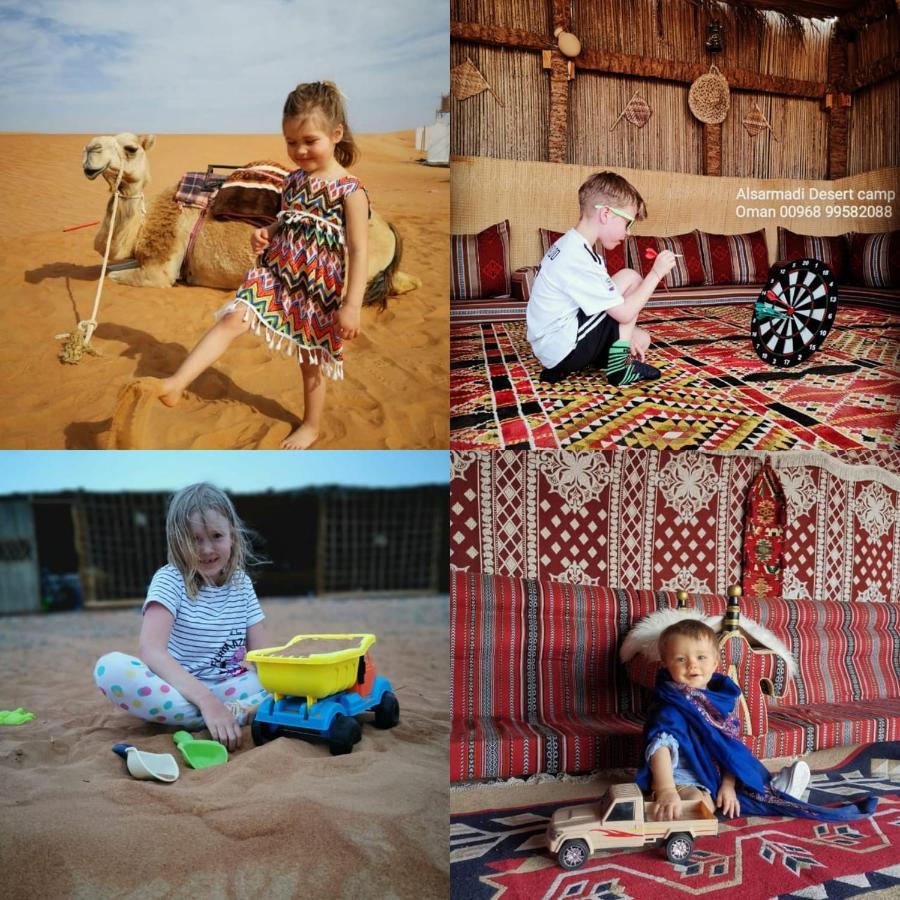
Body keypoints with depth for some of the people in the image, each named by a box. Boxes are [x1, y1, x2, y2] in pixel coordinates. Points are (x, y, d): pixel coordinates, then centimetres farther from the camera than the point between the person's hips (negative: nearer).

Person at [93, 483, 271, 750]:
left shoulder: (241, 583, 6)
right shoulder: (169, 580, -9)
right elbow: (151, 650, -24)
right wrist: (206, 701, -36)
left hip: (226, 688, 3)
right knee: (110, 668, -33)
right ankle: (244, 713, -35)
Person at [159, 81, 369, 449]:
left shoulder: (350, 191, -13)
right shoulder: (294, 180, 6)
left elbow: (359, 252, -16)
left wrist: (352, 306, -21)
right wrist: (265, 232, -1)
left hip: (319, 290, -4)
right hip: (276, 275, 5)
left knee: (311, 363, 11)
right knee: (233, 317, -16)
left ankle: (311, 426, 33)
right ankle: (175, 384, -22)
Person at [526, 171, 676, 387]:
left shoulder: (572, 245, 10)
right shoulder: (578, 258, -21)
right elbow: (624, 313, -18)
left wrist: (625, 337, 11)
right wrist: (656, 273, -9)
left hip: (551, 348, 10)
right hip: (564, 349, -10)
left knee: (641, 339, 17)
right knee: (630, 279, -7)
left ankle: (562, 367, 9)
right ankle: (618, 367, -3)